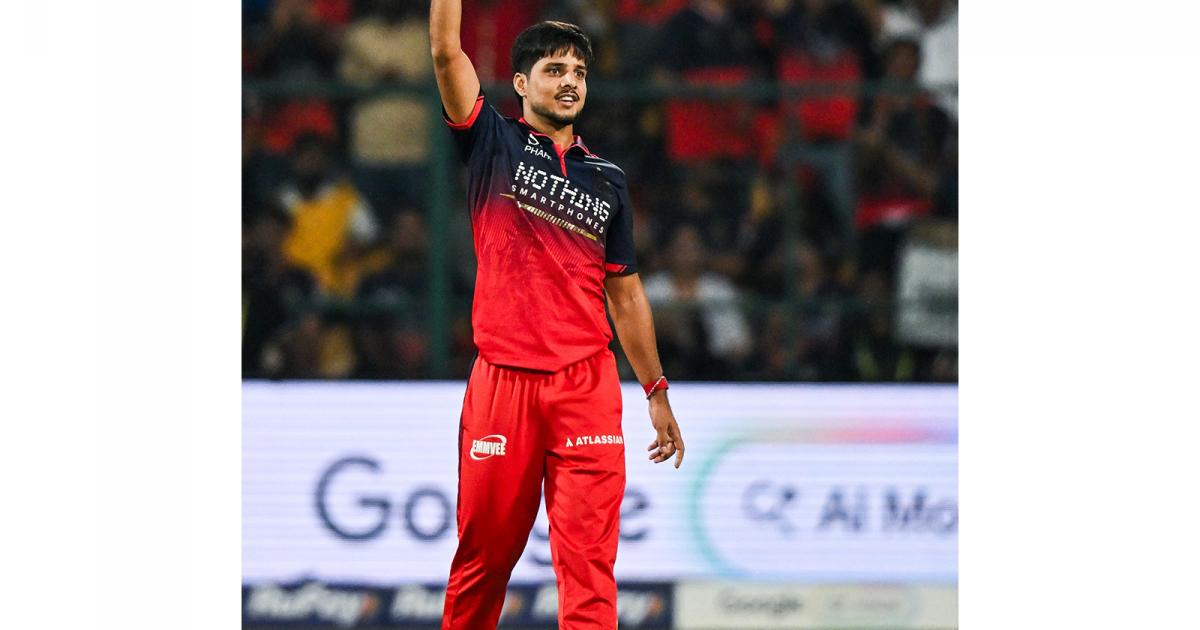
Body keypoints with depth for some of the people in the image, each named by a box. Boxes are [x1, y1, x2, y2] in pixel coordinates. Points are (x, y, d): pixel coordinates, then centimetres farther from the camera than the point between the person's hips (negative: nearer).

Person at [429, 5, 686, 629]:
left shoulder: (607, 179, 15)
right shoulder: (494, 145, 7)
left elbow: (625, 294, 19)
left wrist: (657, 394, 18)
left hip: (588, 387, 2)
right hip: (502, 383, -2)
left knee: (589, 560, -7)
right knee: (484, 556, 3)